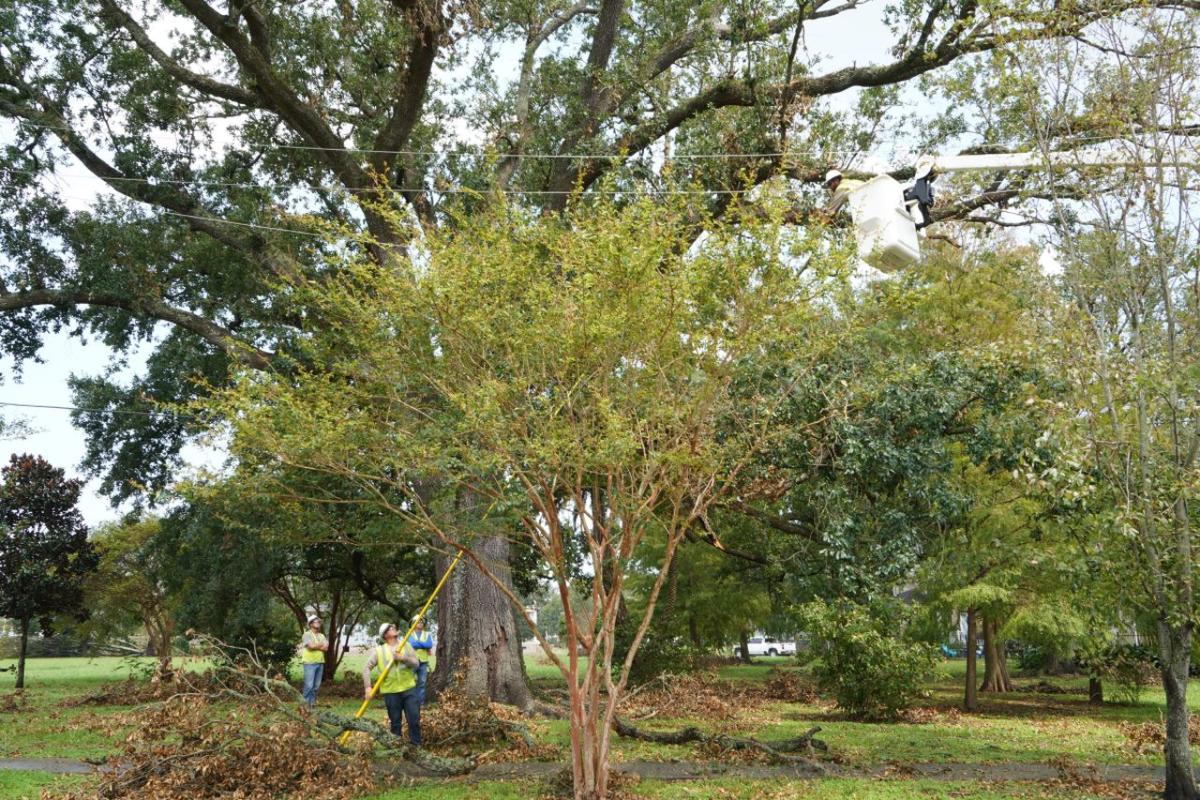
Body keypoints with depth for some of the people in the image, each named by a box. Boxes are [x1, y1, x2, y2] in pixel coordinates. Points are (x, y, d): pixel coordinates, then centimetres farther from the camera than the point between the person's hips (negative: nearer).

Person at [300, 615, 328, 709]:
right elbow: (311, 646, -17)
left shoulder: (322, 636, 16)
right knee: (309, 685, -9)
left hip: (320, 662, 6)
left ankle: (312, 702, 15)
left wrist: (315, 646, -10)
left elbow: (326, 648, 2)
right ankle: (305, 703, -2)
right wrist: (321, 645, -1)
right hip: (310, 663, -6)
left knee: (316, 685, 7)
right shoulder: (307, 634, -2)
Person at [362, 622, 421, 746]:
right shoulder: (379, 650, 0)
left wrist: (403, 658, -19)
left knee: (414, 719, 1)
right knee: (395, 722, 7)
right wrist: (368, 686, -17)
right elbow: (367, 667, -6)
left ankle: (416, 746, 12)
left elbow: (416, 663, -1)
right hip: (390, 691, -2)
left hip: (409, 688, 2)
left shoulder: (406, 645, 7)